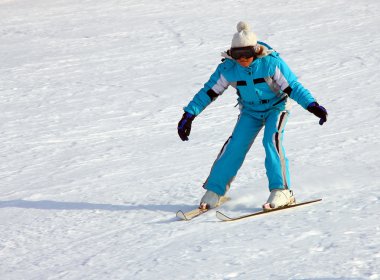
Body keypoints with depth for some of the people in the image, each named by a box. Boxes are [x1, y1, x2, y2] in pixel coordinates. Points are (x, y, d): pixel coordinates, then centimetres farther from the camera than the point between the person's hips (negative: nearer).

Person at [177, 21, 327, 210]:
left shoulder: (271, 62, -25)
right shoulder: (228, 68, -17)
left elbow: (293, 86, -21)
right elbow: (209, 91, -8)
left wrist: (312, 105, -32)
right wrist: (189, 115, -11)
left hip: (276, 107, -3)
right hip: (250, 111, 3)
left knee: (272, 140, -26)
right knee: (235, 145, -11)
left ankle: (282, 192, -23)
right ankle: (214, 190, 3)